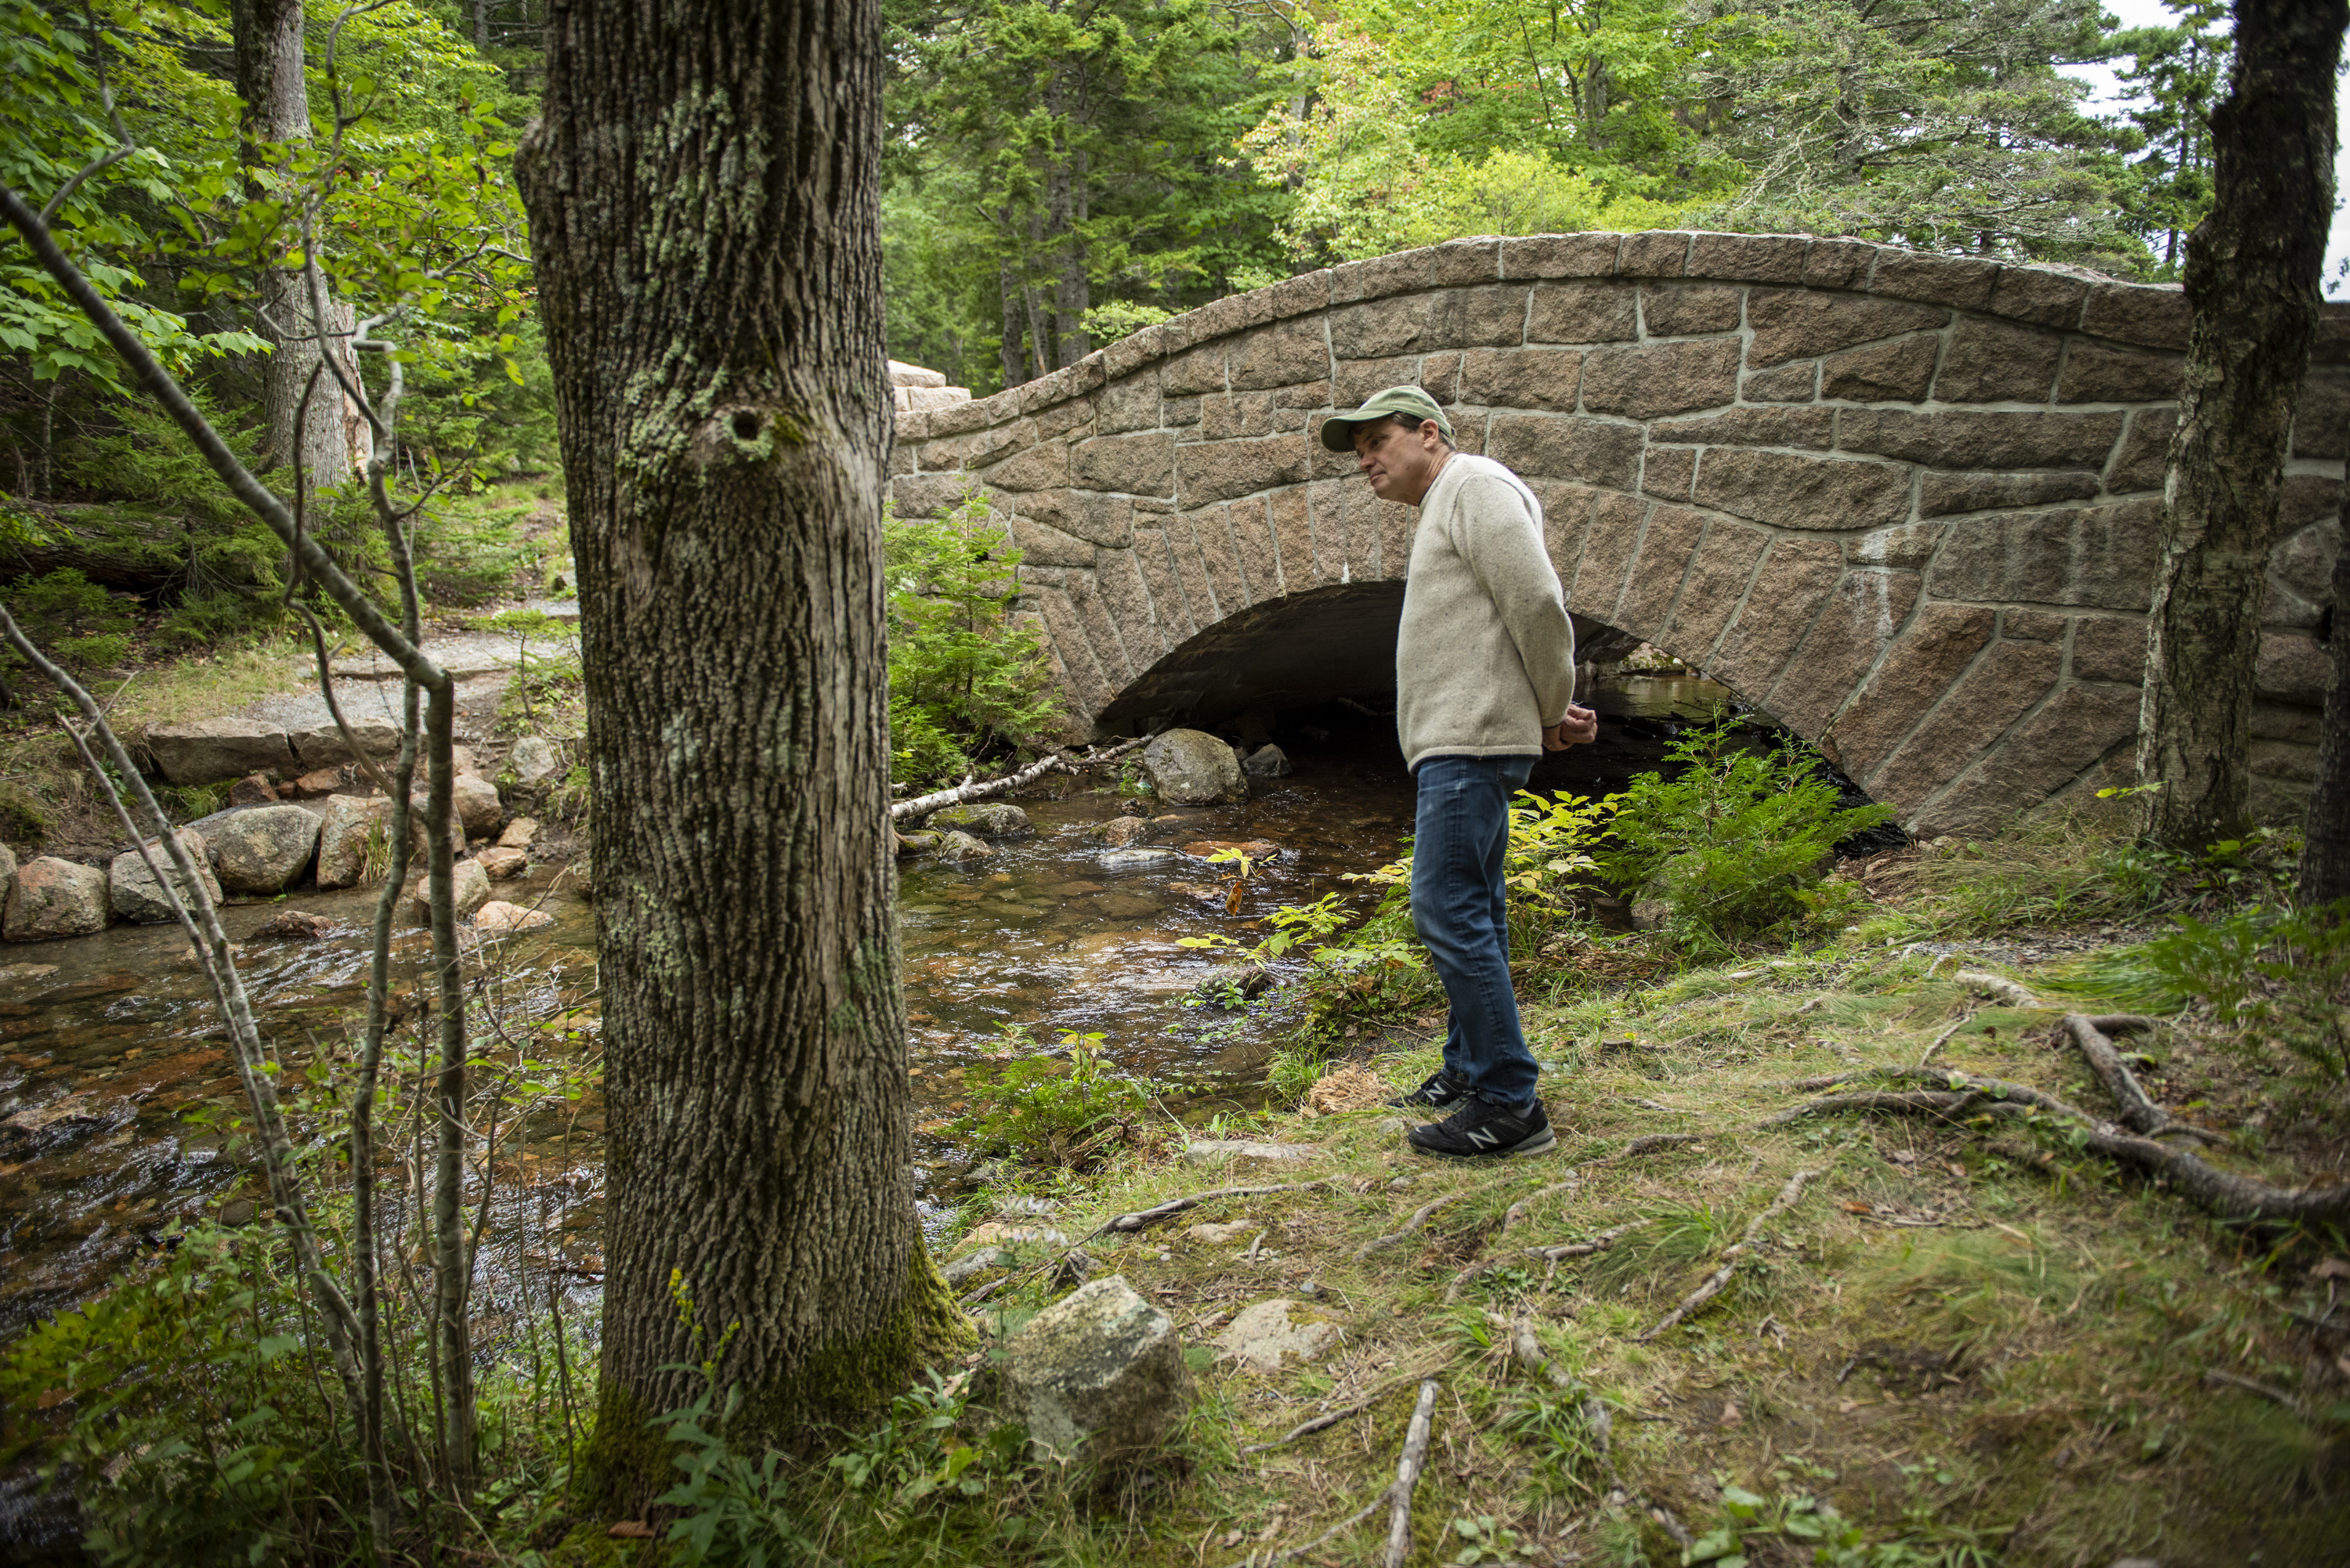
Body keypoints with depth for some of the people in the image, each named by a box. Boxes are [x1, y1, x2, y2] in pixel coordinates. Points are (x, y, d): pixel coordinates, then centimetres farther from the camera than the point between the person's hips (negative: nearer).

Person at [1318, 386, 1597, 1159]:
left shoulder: (1475, 484, -8)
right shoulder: (1444, 509, 24)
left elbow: (1538, 605, -17)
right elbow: (1522, 621, 21)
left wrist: (1553, 713, -6)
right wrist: (1554, 712, 7)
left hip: (1473, 741, -11)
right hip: (1455, 744, 11)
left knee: (1448, 908, -14)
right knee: (1469, 910, 15)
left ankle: (1510, 1105, -10)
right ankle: (1468, 1071, 26)